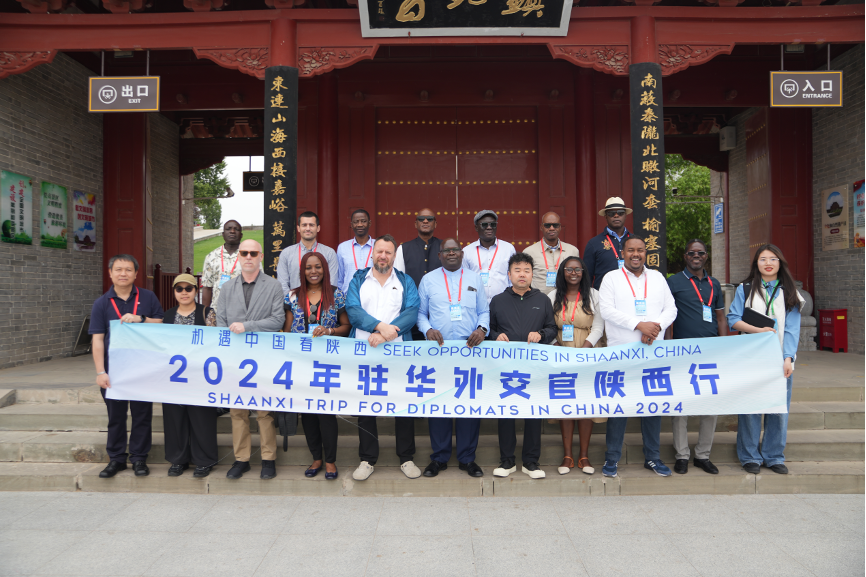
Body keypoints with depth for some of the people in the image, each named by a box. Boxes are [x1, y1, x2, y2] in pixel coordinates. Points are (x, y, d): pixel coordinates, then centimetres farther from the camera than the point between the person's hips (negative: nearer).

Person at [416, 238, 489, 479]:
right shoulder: (428, 280, 11)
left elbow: (484, 311, 11)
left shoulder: (474, 278, 13)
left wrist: (482, 328, -8)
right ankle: (439, 457, 14)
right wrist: (427, 329, -9)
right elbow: (420, 312, 10)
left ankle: (467, 458, 13)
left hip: (470, 349, 1)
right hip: (438, 350, 0)